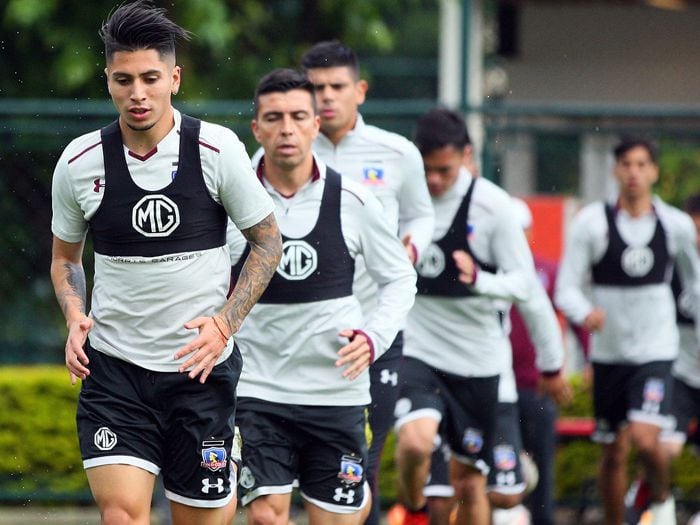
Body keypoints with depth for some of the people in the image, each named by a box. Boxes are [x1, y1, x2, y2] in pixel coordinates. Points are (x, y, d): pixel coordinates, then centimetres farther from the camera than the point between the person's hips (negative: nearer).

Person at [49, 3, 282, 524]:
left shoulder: (217, 149, -7)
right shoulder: (79, 162, -1)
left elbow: (268, 241, 3)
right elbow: (65, 258, 15)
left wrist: (224, 324, -9)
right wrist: (75, 317, -5)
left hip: (201, 367, 0)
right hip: (113, 366, 1)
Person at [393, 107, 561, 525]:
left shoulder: (492, 204, -9)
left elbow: (526, 283, -9)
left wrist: (479, 279, -25)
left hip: (477, 360, 0)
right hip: (416, 349, 0)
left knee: (470, 483, 7)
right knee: (415, 440, -27)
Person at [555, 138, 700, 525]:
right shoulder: (592, 222, -5)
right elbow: (566, 288, -7)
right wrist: (585, 313, -27)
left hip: (655, 350, -1)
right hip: (608, 351, 1)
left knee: (644, 438, -19)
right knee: (613, 453, 7)